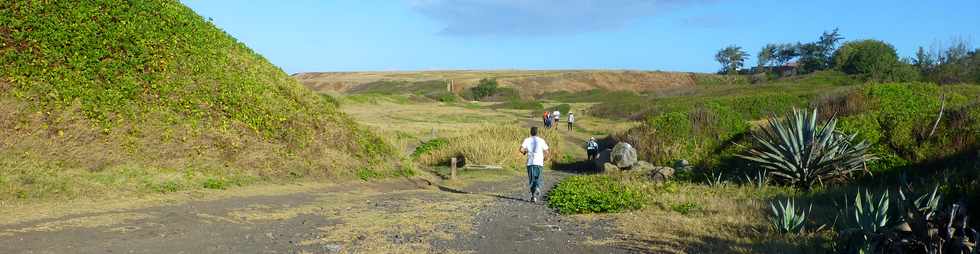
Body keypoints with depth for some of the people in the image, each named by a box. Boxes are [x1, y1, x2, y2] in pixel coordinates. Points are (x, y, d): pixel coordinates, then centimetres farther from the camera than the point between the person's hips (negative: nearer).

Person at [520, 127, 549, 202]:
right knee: (538, 179, 4)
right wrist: (544, 158, 20)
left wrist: (524, 152, 13)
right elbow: (546, 152, 1)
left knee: (531, 180, 10)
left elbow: (521, 150, -10)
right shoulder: (541, 140, 2)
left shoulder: (527, 140, 2)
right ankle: (537, 188, -27)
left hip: (530, 163, 1)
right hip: (539, 163, -1)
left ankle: (533, 196, 10)